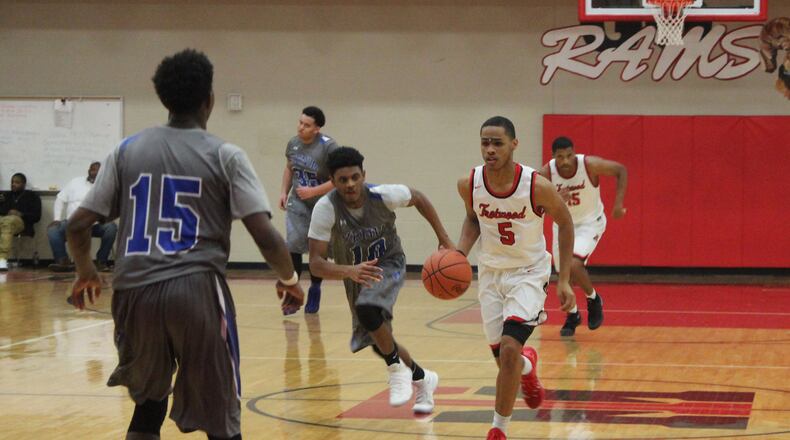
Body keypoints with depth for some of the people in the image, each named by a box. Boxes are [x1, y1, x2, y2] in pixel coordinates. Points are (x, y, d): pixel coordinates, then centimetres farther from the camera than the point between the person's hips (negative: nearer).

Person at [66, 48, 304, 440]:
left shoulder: (128, 150, 11)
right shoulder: (225, 157, 2)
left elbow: (77, 226, 9)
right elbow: (265, 236, -5)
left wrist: (85, 272, 29)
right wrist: (289, 280, 14)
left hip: (135, 291, 3)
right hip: (198, 290, -3)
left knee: (148, 402, 22)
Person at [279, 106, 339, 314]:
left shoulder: (328, 147, -22)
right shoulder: (293, 143, -5)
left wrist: (313, 191, -28)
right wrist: (284, 192, 3)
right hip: (297, 203, 3)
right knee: (293, 245, -14)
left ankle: (314, 290, 29)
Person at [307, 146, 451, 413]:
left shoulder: (383, 195, -27)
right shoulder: (326, 209, -29)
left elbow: (418, 199, -3)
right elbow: (316, 263, -33)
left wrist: (444, 238, -4)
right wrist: (349, 271, -51)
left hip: (389, 264, -3)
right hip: (356, 275, 3)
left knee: (367, 309, -34)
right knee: (378, 343, 12)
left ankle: (397, 369, -11)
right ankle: (422, 379, 40)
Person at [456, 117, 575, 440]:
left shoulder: (537, 186, -23)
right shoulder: (469, 184, -14)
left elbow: (565, 223, -5)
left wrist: (564, 279, -6)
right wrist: (461, 251, -10)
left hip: (529, 273, -4)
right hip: (490, 272, 4)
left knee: (509, 349, -21)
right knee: (504, 360, 9)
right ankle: (528, 365, 48)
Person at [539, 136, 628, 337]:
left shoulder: (590, 165, -27)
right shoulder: (545, 173, -23)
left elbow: (621, 170, -11)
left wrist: (618, 203, -17)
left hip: (590, 222, -3)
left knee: (573, 265, -24)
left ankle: (594, 299, 5)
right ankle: (572, 315, 37)